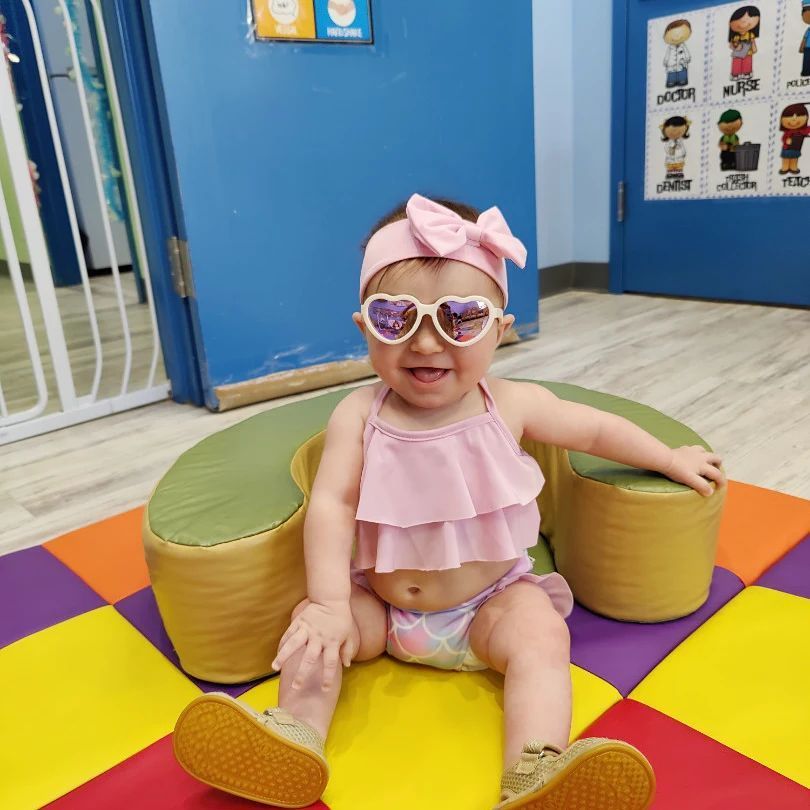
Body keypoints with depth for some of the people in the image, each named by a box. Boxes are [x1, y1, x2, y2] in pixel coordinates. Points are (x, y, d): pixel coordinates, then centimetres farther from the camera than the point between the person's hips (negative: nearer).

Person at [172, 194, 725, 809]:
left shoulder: (511, 405, -12)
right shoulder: (359, 415, -14)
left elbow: (597, 429, 2)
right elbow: (332, 503, -18)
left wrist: (673, 460, 11)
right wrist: (329, 603, -27)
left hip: (491, 601, -1)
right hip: (380, 603, 1)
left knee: (542, 635, -24)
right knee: (312, 628, -15)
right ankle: (296, 733, -14)